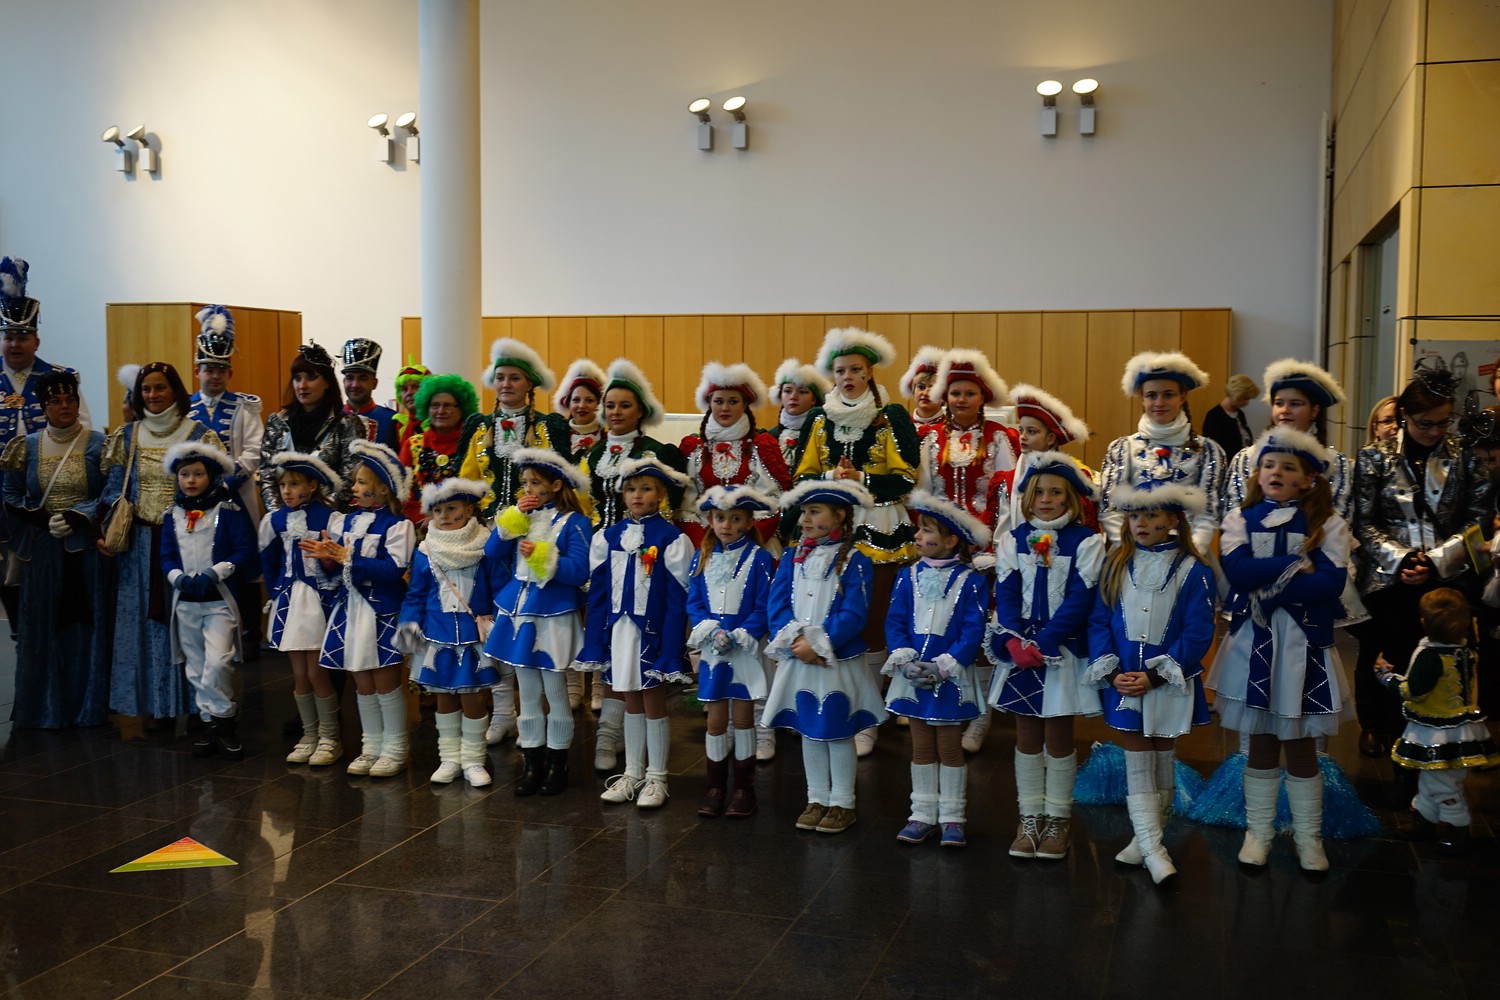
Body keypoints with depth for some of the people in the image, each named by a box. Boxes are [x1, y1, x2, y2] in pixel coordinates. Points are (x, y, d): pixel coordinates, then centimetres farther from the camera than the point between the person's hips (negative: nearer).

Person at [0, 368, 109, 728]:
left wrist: (76, 517, -19)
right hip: (42, 550, 2)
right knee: (42, 628, 5)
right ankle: (45, 708, 15)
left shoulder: (98, 443, 0)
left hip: (86, 549, -2)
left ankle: (87, 705, 14)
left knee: (86, 624, 2)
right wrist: (38, 518, -10)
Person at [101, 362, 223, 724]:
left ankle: (191, 701, 8)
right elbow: (116, 489, 11)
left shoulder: (199, 435, -1)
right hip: (140, 542, 3)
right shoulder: (128, 436, 9)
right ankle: (154, 702, 13)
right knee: (145, 616, 5)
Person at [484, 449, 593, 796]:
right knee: (528, 695, 11)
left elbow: (579, 572, -14)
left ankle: (557, 764, 15)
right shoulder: (520, 517, 11)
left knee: (556, 693, 3)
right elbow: (491, 554, 1)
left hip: (554, 618, -5)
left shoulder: (573, 522, -6)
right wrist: (514, 518, -7)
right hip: (518, 615, 5)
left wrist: (543, 556, -23)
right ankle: (532, 764, 20)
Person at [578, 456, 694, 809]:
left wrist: (671, 649, -14)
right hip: (619, 630, 4)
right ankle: (633, 773, 26)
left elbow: (677, 598, -10)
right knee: (631, 703, 15)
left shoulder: (672, 539, -8)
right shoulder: (608, 537, 6)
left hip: (653, 631, -4)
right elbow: (598, 591, 8)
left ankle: (656, 778, 17)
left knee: (654, 703, 5)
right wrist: (595, 640, 4)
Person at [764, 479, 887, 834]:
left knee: (838, 732, 5)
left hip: (839, 662, -4)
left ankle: (842, 803, 17)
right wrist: (796, 639, -17)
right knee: (808, 730, 13)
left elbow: (854, 614, -15)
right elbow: (777, 605, -1)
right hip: (798, 660, 5)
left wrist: (818, 644, -21)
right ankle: (816, 800, 25)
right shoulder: (791, 558, 6)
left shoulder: (855, 561, -8)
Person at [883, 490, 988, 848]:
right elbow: (895, 621, 1)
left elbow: (974, 631, -11)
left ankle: (952, 817, 15)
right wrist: (905, 658, -14)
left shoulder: (970, 582, -8)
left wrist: (944, 666, -19)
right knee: (921, 748, 11)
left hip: (951, 679, -3)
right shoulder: (908, 577, 4)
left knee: (949, 748, 5)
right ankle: (923, 814, 20)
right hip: (913, 677, 3)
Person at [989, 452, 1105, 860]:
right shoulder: (1013, 540, 6)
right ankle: (1030, 818, 17)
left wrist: (1042, 642, -17)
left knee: (1058, 735, 4)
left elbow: (1080, 599, -11)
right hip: (1020, 649, 3)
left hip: (1063, 651, -3)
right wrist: (1014, 641, -15)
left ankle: (1058, 819, 16)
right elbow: (1006, 594, 0)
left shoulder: (1086, 542, -5)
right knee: (1026, 735, 9)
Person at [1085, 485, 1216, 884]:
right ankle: (1152, 847, 1)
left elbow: (1198, 633, -10)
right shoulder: (1115, 564, 2)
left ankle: (1146, 837, 23)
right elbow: (1099, 621, 2)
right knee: (1137, 761, -1)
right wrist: (1111, 671, -10)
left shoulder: (1192, 570, -7)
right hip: (1123, 680, 2)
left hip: (1169, 681, -2)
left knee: (1162, 761, 10)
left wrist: (1155, 676, -16)